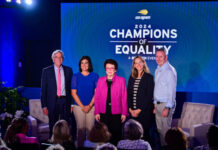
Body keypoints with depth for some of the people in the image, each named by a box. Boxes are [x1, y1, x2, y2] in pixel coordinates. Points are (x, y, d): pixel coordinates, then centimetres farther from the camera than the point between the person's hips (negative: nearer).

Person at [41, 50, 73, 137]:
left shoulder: (68, 70, 7)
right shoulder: (46, 71, 3)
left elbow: (72, 87, 7)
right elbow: (43, 89, 2)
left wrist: (72, 103, -1)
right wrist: (44, 106, -5)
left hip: (65, 101, 1)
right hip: (53, 102, -1)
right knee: (53, 127, 5)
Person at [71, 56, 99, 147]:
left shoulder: (95, 76, 5)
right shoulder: (76, 76, 6)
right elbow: (73, 93, 3)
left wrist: (89, 106, -6)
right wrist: (82, 106, -4)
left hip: (91, 106, 0)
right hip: (79, 106, 0)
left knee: (90, 128, -3)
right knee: (80, 128, -1)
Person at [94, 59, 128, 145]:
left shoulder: (121, 80, 3)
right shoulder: (100, 80, 10)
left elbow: (124, 97, 1)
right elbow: (97, 97, 9)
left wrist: (124, 113, -3)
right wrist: (97, 112, 3)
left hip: (116, 113, -2)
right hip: (103, 113, 2)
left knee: (116, 134, 0)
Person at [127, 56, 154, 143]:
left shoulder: (148, 77, -3)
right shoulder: (132, 77, 13)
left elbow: (149, 96, -9)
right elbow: (129, 94, 11)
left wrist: (139, 110, -12)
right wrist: (130, 109, -1)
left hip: (144, 111, -4)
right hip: (133, 112, 5)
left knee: (144, 133, -3)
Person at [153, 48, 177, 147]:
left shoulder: (170, 71, -13)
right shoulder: (157, 70, 14)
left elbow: (172, 91, -17)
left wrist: (167, 108, -20)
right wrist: (155, 105, 15)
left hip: (166, 105, -8)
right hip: (158, 104, 8)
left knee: (165, 129, -6)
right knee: (160, 129, 11)